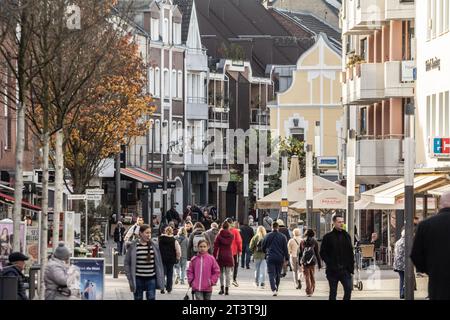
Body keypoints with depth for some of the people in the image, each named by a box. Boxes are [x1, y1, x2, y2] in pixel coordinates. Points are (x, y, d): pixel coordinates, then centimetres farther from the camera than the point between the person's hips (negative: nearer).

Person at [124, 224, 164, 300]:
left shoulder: (154, 245, 2)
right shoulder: (133, 246, -4)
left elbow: (159, 262, 7)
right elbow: (127, 263, 2)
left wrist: (160, 278, 4)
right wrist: (130, 277, -5)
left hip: (151, 279, 1)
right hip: (138, 279, -1)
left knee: (151, 298, -4)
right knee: (138, 298, 9)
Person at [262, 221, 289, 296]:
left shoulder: (268, 236, -1)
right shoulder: (283, 237, 0)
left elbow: (263, 247, 8)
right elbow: (285, 248, 0)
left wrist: (266, 252, 29)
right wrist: (286, 258, 5)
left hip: (270, 257, -2)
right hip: (280, 258, 2)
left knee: (271, 274, -5)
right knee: (278, 274, 15)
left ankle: (274, 289, -22)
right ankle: (276, 289, 23)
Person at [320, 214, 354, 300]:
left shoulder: (346, 236, 10)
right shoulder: (328, 237, 0)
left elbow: (351, 253, 12)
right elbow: (323, 253, -1)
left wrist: (351, 267, 4)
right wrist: (330, 263, -13)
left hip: (345, 270, 2)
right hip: (333, 270, -2)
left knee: (348, 290, -8)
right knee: (333, 292, 5)